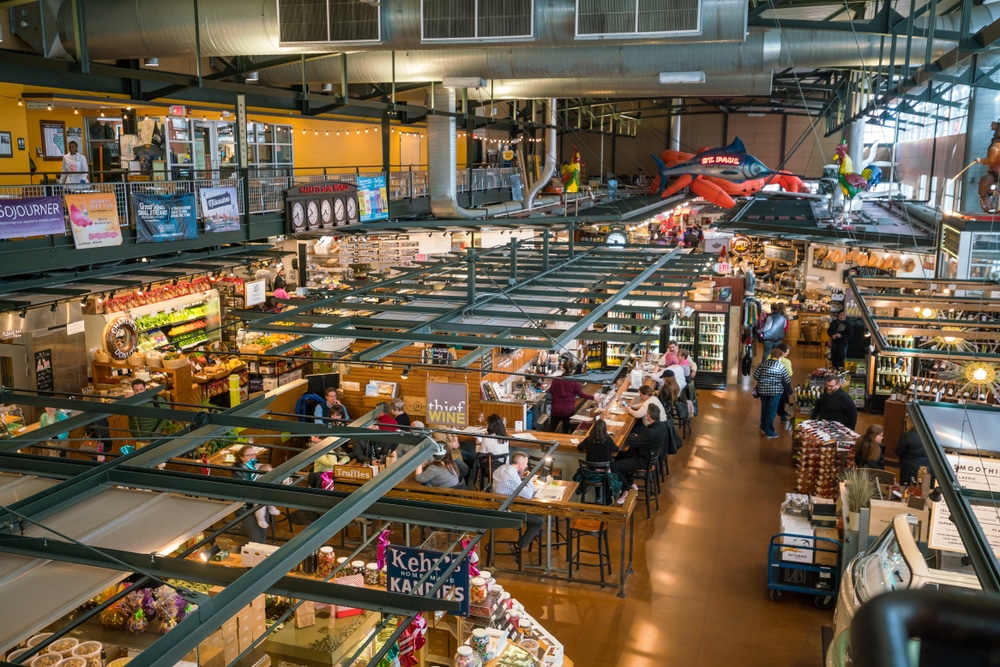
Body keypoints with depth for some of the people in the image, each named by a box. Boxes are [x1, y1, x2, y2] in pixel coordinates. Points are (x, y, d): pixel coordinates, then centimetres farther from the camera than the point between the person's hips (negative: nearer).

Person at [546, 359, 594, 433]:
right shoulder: (575, 381, -11)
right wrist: (593, 397, 2)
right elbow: (581, 394, -7)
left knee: (552, 428, 14)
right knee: (566, 430, 14)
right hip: (569, 410, -1)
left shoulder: (556, 379, -10)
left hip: (556, 408, 1)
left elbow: (551, 391, -1)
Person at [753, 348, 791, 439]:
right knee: (771, 411, 5)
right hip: (775, 391, -4)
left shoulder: (763, 363, -3)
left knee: (764, 409, 20)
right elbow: (787, 381, -7)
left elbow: (755, 376, -3)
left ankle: (763, 428, 34)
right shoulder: (781, 366, -10)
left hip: (762, 390, 4)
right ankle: (769, 432, 12)